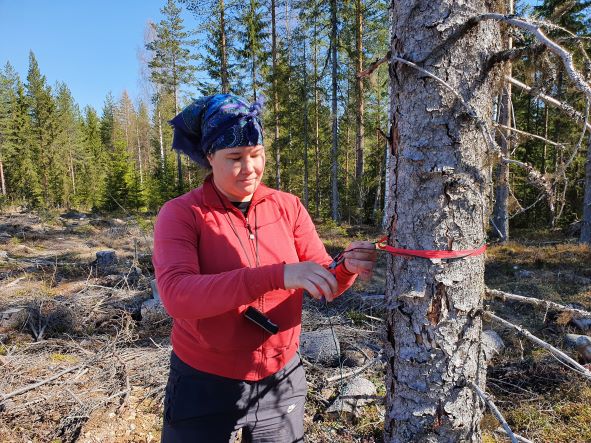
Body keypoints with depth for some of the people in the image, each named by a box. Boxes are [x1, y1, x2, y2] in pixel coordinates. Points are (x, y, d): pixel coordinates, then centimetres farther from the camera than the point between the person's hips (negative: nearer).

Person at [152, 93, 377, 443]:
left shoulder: (288, 206, -4)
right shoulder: (181, 214, -13)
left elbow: (324, 284, -5)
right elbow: (177, 295, -30)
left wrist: (347, 269, -28)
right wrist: (279, 274, -40)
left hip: (281, 379, 3)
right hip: (205, 383, -2)